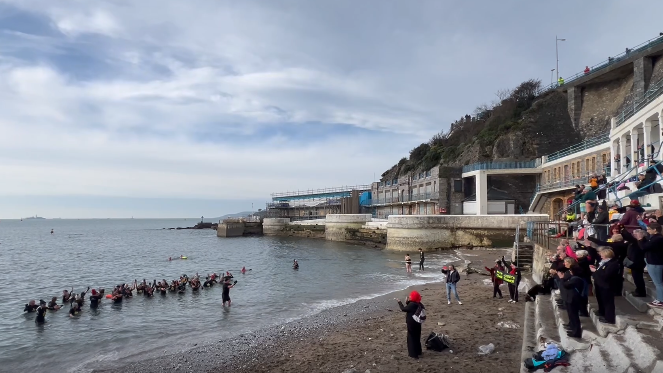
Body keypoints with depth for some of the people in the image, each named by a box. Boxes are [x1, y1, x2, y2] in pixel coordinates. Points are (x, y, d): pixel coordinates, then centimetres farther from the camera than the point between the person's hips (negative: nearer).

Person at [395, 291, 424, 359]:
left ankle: (413, 354, 8)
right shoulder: (419, 304, 2)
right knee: (417, 337, 21)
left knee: (411, 338, 2)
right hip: (417, 323, 9)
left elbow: (403, 309, -17)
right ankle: (418, 351, 34)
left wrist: (399, 302, -5)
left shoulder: (412, 304, -26)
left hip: (412, 324, -9)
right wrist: (407, 302, 7)